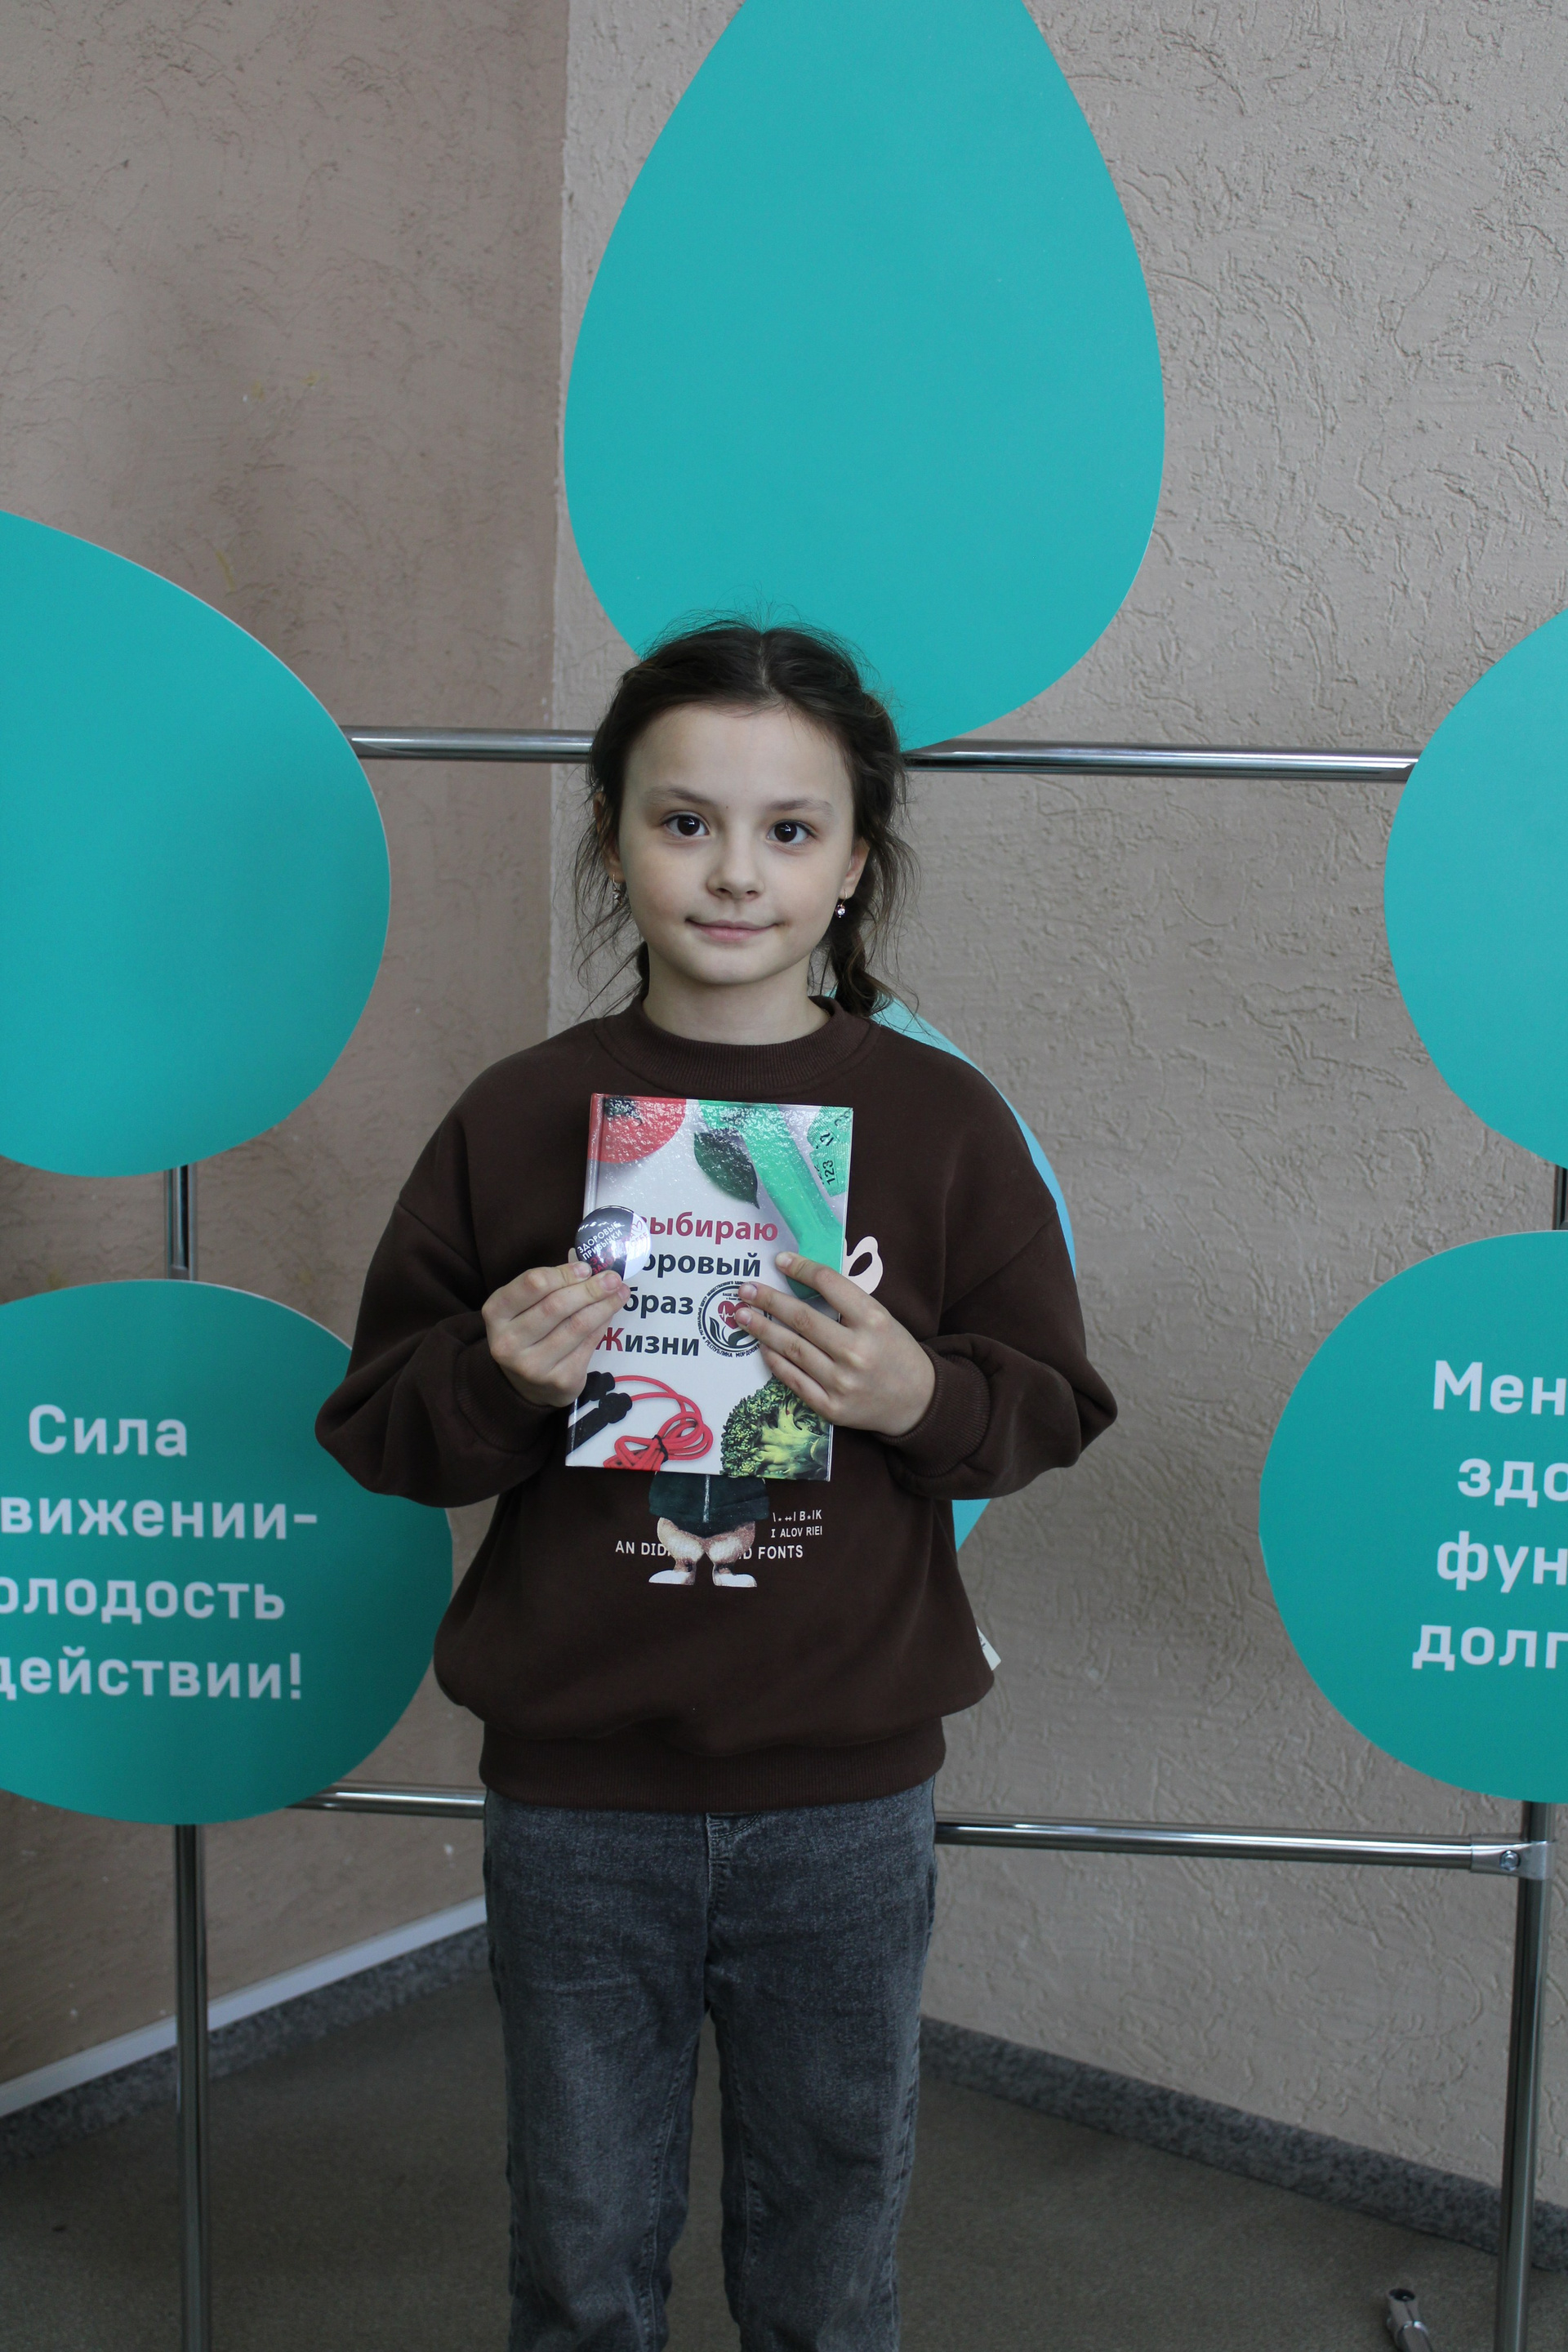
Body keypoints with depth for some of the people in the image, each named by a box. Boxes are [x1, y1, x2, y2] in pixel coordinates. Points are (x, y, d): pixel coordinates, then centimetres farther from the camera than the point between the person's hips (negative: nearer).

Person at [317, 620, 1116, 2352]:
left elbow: (1051, 1408, 1)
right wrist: (502, 1382, -19)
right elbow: (380, 1425, 1)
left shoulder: (940, 1120, -4)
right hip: (577, 1795, 0)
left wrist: (919, 1396, -19)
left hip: (845, 1797, 0)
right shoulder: (518, 1120, -4)